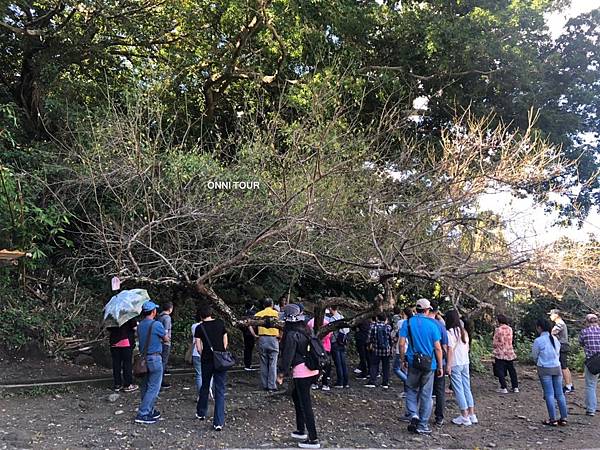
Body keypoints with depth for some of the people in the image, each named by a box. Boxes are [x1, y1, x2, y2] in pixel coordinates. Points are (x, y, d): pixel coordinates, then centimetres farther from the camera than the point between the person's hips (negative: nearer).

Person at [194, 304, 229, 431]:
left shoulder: (199, 328, -2)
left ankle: (201, 413, 38)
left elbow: (199, 348, -5)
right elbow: (225, 343, 5)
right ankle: (218, 422, -6)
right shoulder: (220, 323, 3)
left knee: (205, 387, 21)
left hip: (207, 360, 0)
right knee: (220, 390, 0)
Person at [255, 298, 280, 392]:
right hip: (273, 339, -2)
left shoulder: (259, 314, 8)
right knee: (272, 364, 1)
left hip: (262, 339, 3)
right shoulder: (276, 313, 0)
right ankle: (272, 386, 0)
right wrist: (280, 337, 3)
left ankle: (264, 385, 15)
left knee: (263, 364, 11)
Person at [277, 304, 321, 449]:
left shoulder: (291, 335, -14)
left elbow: (288, 356, -15)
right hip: (313, 370, 9)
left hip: (301, 372, -9)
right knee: (296, 396, 24)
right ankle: (301, 431, 31)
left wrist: (281, 373, -9)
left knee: (305, 404, -3)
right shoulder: (304, 331, 10)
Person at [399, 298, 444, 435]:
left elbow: (402, 344, -5)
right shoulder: (432, 324, -4)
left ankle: (413, 415, -1)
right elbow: (438, 348, -5)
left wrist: (403, 360, 7)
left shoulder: (408, 322, -1)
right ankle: (422, 426, 14)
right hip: (429, 364, 0)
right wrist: (440, 366, 3)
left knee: (412, 390, 18)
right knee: (426, 395, 8)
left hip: (413, 362, 1)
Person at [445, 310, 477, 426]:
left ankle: (464, 417, 2)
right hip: (465, 363, 7)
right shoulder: (464, 331, 9)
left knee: (458, 390, 0)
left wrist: (448, 365, -13)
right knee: (467, 389, 12)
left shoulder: (450, 332, -13)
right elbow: (467, 347, 13)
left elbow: (450, 350, -16)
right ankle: (472, 415, 16)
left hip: (455, 364, -7)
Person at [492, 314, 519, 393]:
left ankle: (503, 388, 0)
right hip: (510, 353, 5)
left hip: (500, 354, -5)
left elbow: (495, 343, -11)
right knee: (512, 370, 14)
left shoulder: (498, 330, -13)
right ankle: (515, 387, 19)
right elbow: (510, 340, 10)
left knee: (500, 371, 2)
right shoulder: (510, 329, 2)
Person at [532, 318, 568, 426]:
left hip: (545, 369, -5)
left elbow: (534, 356, 0)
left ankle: (553, 419, 2)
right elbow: (558, 353, 13)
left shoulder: (538, 340, -11)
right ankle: (563, 418, 13)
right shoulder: (555, 339, 6)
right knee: (559, 393, 9)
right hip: (557, 368, 5)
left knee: (549, 394, 0)